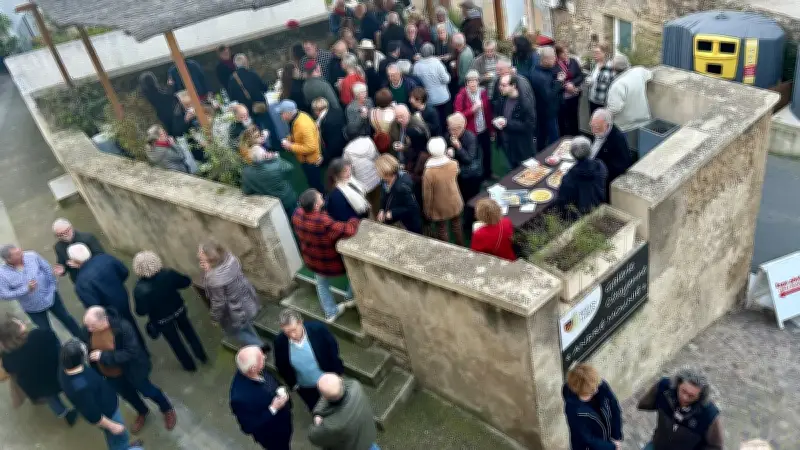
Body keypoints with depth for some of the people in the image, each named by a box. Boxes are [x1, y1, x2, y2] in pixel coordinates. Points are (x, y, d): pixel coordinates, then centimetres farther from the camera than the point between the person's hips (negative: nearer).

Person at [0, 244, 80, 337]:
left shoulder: (31, 256, -17)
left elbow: (47, 269, -3)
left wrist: (53, 286, -1)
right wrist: (26, 289, -27)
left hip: (50, 296, 2)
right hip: (32, 308, -2)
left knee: (66, 319, 18)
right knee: (46, 331, 12)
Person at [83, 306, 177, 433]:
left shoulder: (122, 327, -36)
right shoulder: (89, 330, -20)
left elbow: (130, 353, -33)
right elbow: (88, 349, -1)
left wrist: (104, 356, -39)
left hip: (130, 370, -5)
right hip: (110, 374, 5)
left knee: (147, 390, 19)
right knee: (127, 395, 28)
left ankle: (167, 410, 48)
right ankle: (143, 412, 59)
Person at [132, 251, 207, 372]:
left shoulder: (140, 289, -33)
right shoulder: (168, 273, -27)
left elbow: (141, 312, -23)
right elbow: (187, 281, -12)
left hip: (161, 319, -2)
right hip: (178, 310, 2)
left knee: (175, 341, 24)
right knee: (188, 331, 30)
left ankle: (189, 365, 45)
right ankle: (202, 356, 49)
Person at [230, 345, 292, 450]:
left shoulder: (258, 371, -24)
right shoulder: (240, 397, -44)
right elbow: (249, 428, -30)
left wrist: (282, 392, -12)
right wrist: (273, 409, -34)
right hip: (272, 436, -6)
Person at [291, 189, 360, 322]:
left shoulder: (297, 214, -20)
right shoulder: (325, 222, -43)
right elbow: (349, 230, -37)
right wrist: (354, 220, -17)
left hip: (312, 261, 6)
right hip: (331, 262, -6)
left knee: (322, 284, 31)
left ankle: (330, 313, 49)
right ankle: (350, 298, 45)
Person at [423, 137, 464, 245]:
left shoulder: (428, 173, -33)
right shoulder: (453, 164, -21)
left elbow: (427, 195, -20)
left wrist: (427, 211, -2)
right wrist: (448, 156, 17)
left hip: (440, 208, -4)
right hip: (454, 203, 4)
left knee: (442, 230, 19)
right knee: (456, 226, 27)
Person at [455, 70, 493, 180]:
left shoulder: (483, 92, -2)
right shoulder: (461, 96, -16)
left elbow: (488, 111, 6)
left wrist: (491, 128, 8)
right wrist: (472, 110, -28)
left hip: (484, 130, 5)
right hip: (470, 132, -5)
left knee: (487, 152, 21)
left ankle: (487, 174, 45)